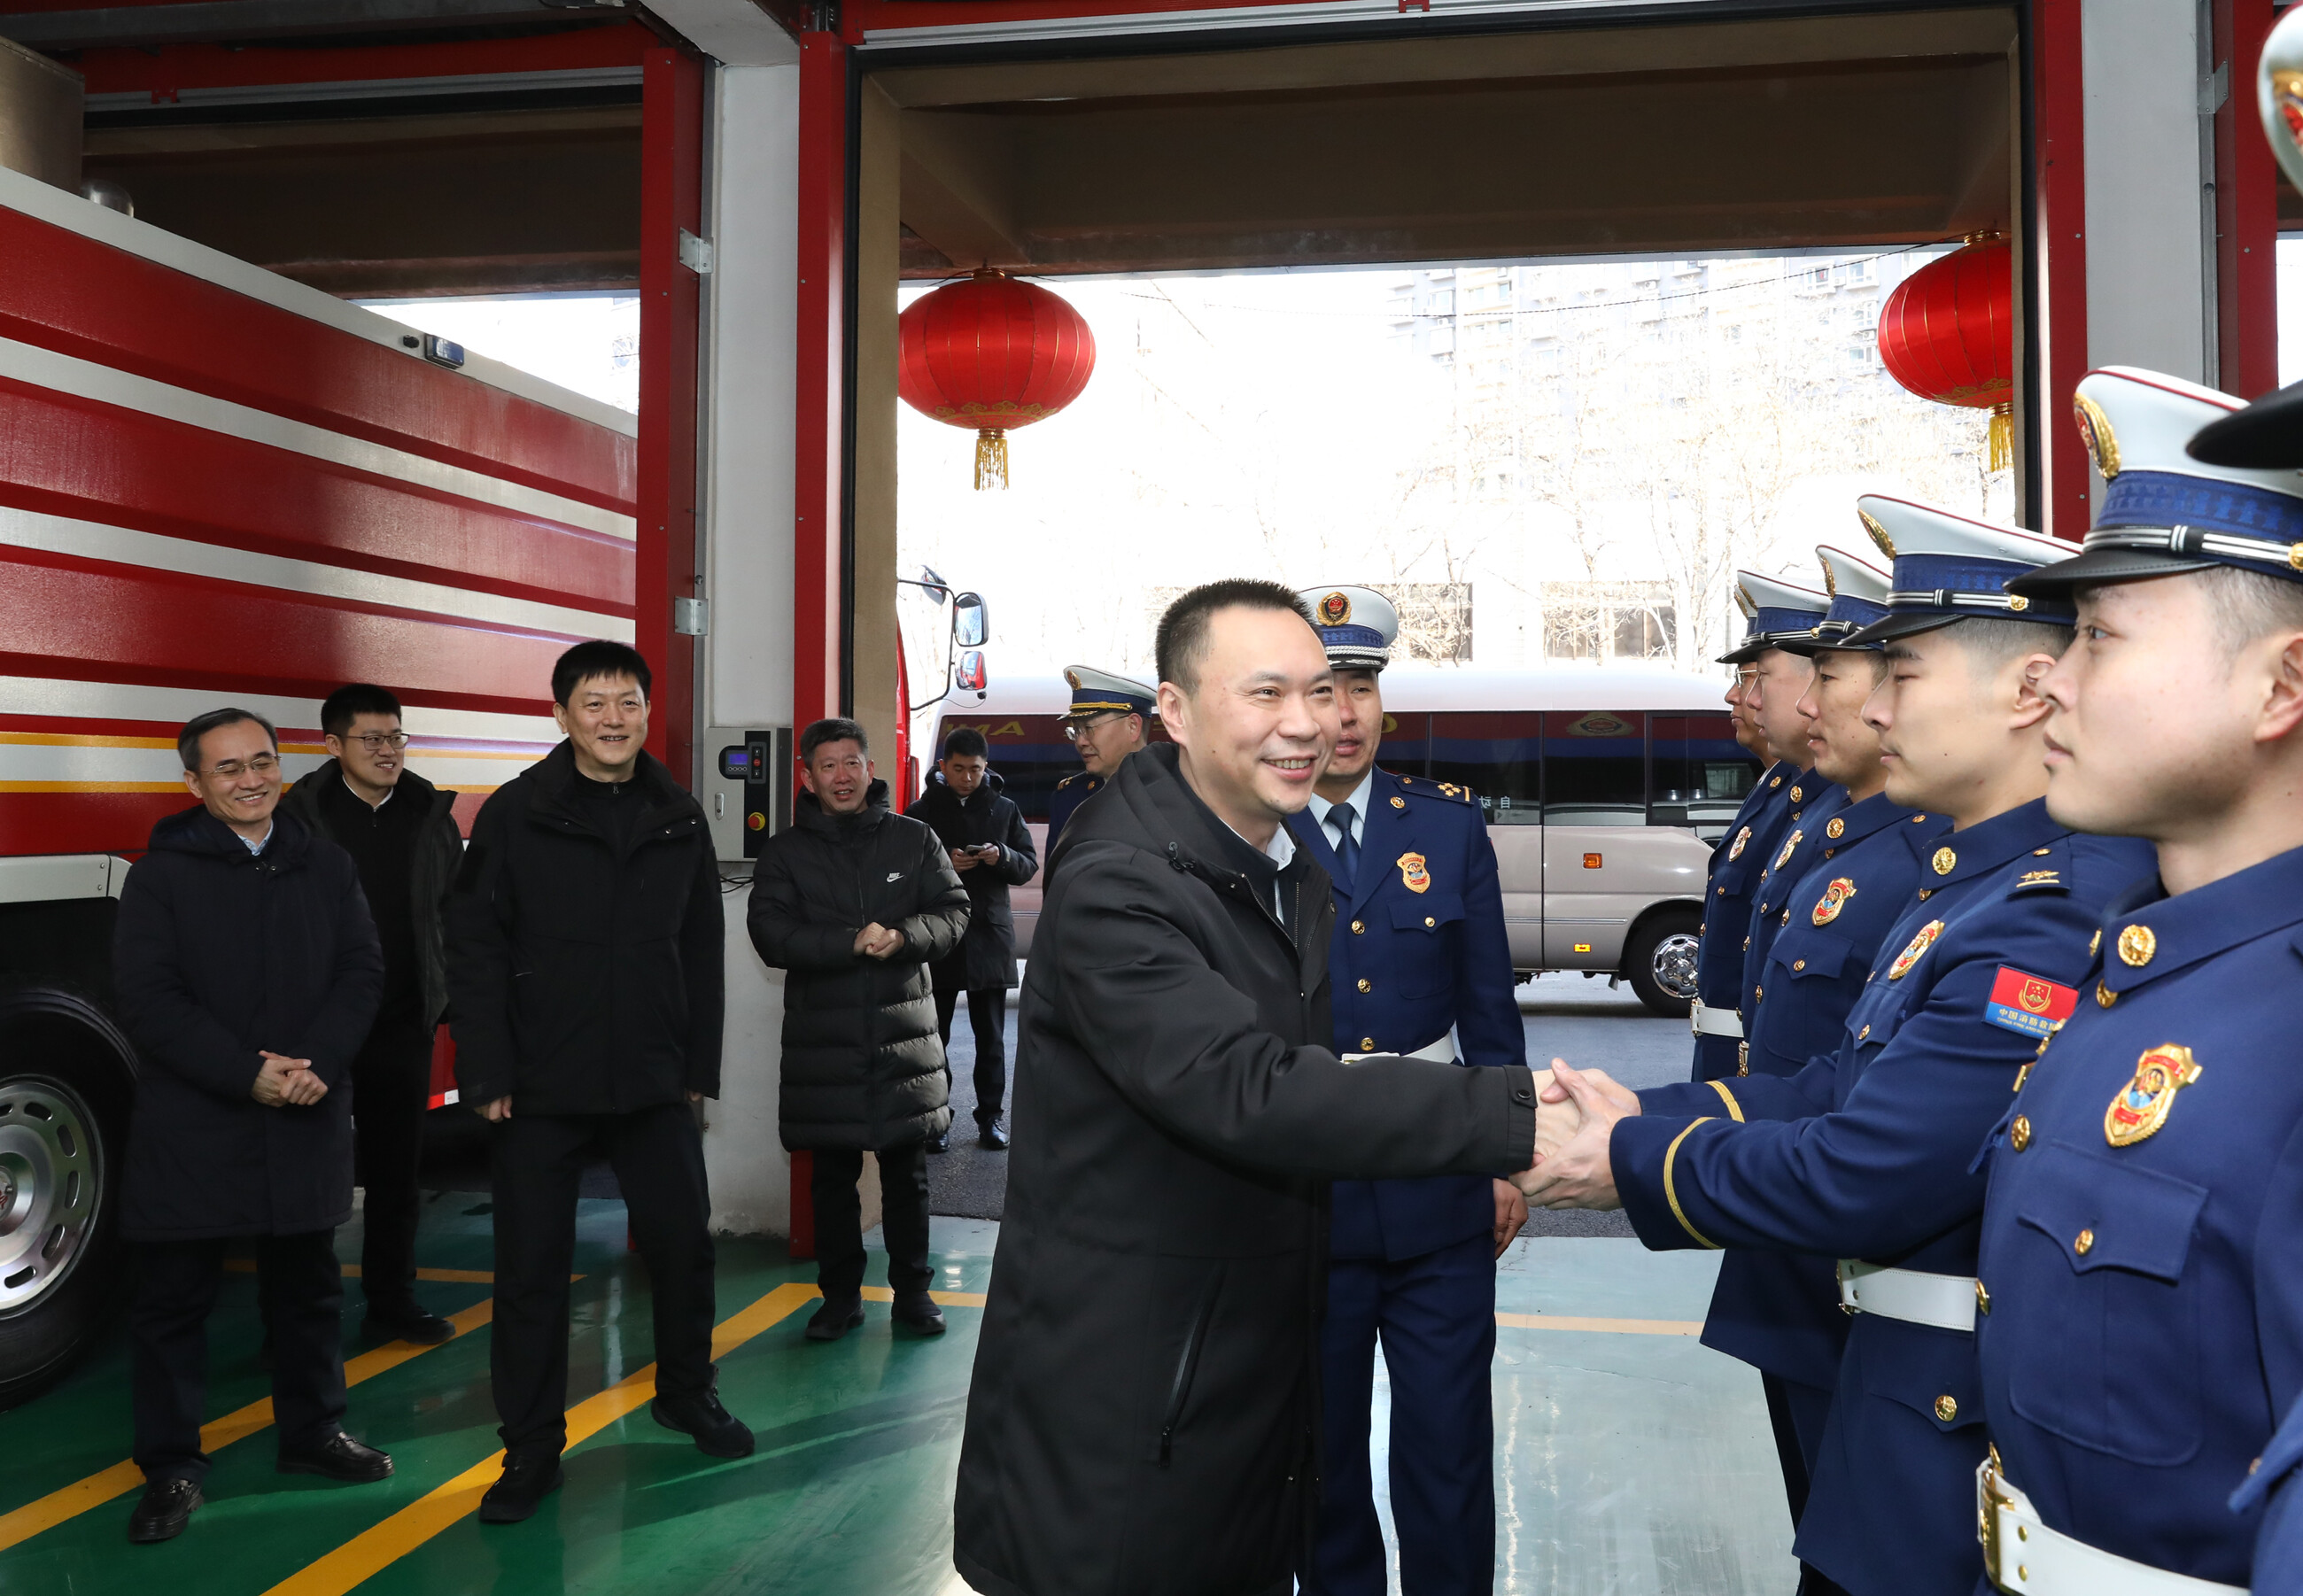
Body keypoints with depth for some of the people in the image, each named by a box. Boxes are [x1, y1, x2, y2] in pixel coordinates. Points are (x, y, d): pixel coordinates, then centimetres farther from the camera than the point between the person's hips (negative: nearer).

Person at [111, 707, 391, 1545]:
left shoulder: (326, 866, 6)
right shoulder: (161, 877, -5)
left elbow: (362, 971, 1)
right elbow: (148, 999, -11)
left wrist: (317, 1062, -15)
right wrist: (247, 1075, -18)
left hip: (307, 1123, 3)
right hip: (190, 1126, -3)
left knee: (308, 1286, 15)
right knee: (173, 1297, 4)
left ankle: (312, 1433, 31)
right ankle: (171, 1467, 17)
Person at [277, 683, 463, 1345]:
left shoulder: (431, 814, 6)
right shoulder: (300, 817, -7)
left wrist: (450, 994, 0)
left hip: (405, 1024, 4)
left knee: (397, 1168, 12)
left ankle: (391, 1300, 24)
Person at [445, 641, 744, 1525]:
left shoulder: (679, 820, 5)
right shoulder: (515, 814, -5)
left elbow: (701, 952, 9)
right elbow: (474, 948, -6)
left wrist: (698, 1067, 6)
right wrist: (487, 1075, -10)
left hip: (651, 1085, 3)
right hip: (539, 1089, -3)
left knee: (682, 1243, 11)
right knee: (531, 1270, 5)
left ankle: (686, 1393, 35)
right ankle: (531, 1451, 19)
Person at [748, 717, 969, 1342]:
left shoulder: (915, 840, 5)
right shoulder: (785, 852, 3)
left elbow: (953, 914, 1)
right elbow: (771, 933, -10)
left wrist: (903, 936, -19)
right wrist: (851, 943, -21)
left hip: (904, 1035, 1)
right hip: (823, 1040, 0)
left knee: (908, 1174, 11)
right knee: (832, 1179, 9)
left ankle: (912, 1290, 24)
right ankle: (841, 1296, 23)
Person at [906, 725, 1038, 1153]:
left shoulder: (1004, 809, 8)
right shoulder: (922, 811, 3)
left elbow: (1030, 865, 8)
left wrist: (1003, 856, -13)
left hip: (990, 933, 1)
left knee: (991, 1037, 7)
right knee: (934, 1033, 2)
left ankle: (991, 1115, 16)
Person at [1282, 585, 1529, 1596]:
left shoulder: (1450, 826, 3)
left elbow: (1491, 1006, 7)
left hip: (1440, 1204, 1)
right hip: (1299, 1202, -1)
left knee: (1449, 1454, 8)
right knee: (1324, 1450, 15)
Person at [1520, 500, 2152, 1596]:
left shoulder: (2061, 910, -27)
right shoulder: (1977, 877, 8)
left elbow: (1861, 1177, -28)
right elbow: (1839, 1088, 8)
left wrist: (1633, 1163, -14)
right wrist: (1635, 1109, -3)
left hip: (1967, 1425, -9)